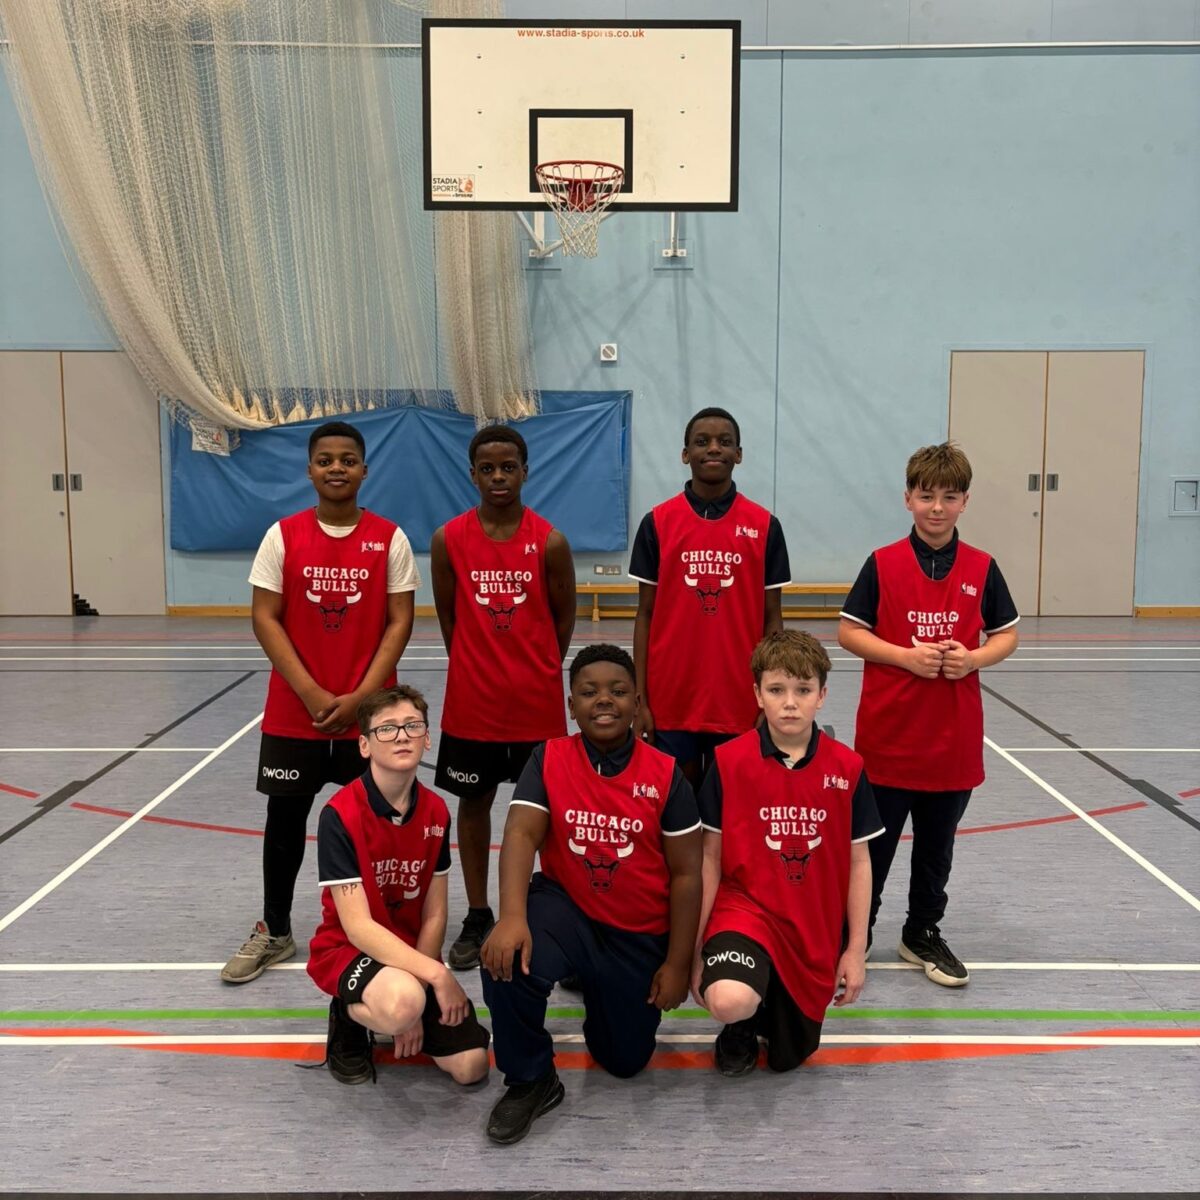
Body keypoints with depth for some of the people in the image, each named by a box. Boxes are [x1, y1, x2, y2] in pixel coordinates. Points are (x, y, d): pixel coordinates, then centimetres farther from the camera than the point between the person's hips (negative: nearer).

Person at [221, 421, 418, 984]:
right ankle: (274, 931, 26)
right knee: (285, 819, 10)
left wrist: (360, 696, -13)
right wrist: (312, 694, -13)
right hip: (294, 711, 1)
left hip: (368, 710, -1)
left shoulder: (390, 538, -2)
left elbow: (399, 622, -4)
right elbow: (265, 618, -4)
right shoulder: (283, 535, -1)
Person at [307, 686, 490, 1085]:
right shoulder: (340, 815, -21)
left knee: (471, 1066, -8)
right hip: (348, 949, -5)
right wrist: (436, 974, -29)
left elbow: (433, 915, 0)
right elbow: (357, 926, -23)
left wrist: (417, 993, -11)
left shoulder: (436, 812, -4)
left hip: (413, 954, 5)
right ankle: (348, 1017, -2)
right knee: (401, 1003, -38)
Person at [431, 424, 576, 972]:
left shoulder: (549, 542, -7)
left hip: (538, 700, -1)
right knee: (473, 803, 11)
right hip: (471, 699, 1)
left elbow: (564, 618, 4)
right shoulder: (449, 540, -4)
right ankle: (477, 917, 25)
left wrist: (538, 669, 8)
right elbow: (448, 617, 5)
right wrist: (480, 665, 8)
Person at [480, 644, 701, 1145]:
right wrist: (512, 916, -39)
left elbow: (685, 874, -6)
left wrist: (676, 964, -7)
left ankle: (597, 989, 45)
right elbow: (521, 833, -22)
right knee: (506, 962, -33)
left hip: (640, 935, 1)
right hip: (566, 909, -1)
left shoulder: (665, 774, -11)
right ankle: (531, 1081, -5)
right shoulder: (549, 759, -10)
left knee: (625, 1061, 11)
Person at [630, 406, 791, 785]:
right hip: (670, 699, 0)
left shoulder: (765, 526, 1)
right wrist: (640, 698, -1)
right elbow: (645, 615, 3)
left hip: (739, 701, 0)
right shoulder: (657, 523, 1)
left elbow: (772, 619, 4)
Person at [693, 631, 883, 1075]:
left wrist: (856, 949, 3)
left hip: (816, 928, 3)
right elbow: (710, 858, -5)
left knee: (789, 1058, 8)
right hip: (745, 906, -2)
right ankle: (740, 1026, 8)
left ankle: (766, 1016, 44)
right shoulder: (729, 762, -10)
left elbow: (858, 863, 3)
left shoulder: (847, 768, -5)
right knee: (729, 1000, -32)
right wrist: (696, 948, -3)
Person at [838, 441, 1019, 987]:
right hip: (887, 733, -2)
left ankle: (923, 934, 32)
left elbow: (1006, 635, 9)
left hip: (954, 737, 3)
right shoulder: (883, 564, -5)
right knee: (874, 843, 6)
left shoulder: (982, 568, 2)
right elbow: (848, 632, -4)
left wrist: (973, 658, -11)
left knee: (937, 845, 15)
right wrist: (906, 656, -17)